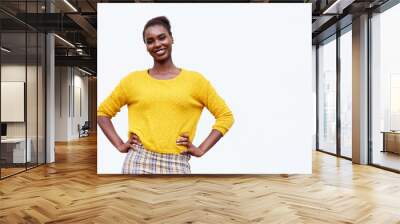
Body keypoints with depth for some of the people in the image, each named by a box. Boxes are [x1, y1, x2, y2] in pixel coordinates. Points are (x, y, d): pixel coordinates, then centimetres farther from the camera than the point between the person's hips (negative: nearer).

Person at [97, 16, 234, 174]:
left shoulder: (195, 80, 4)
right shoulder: (133, 80, 6)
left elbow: (225, 115, 6)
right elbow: (103, 112, 16)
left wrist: (201, 149, -1)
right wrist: (119, 145, 4)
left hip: (177, 165, 0)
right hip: (138, 162, 1)